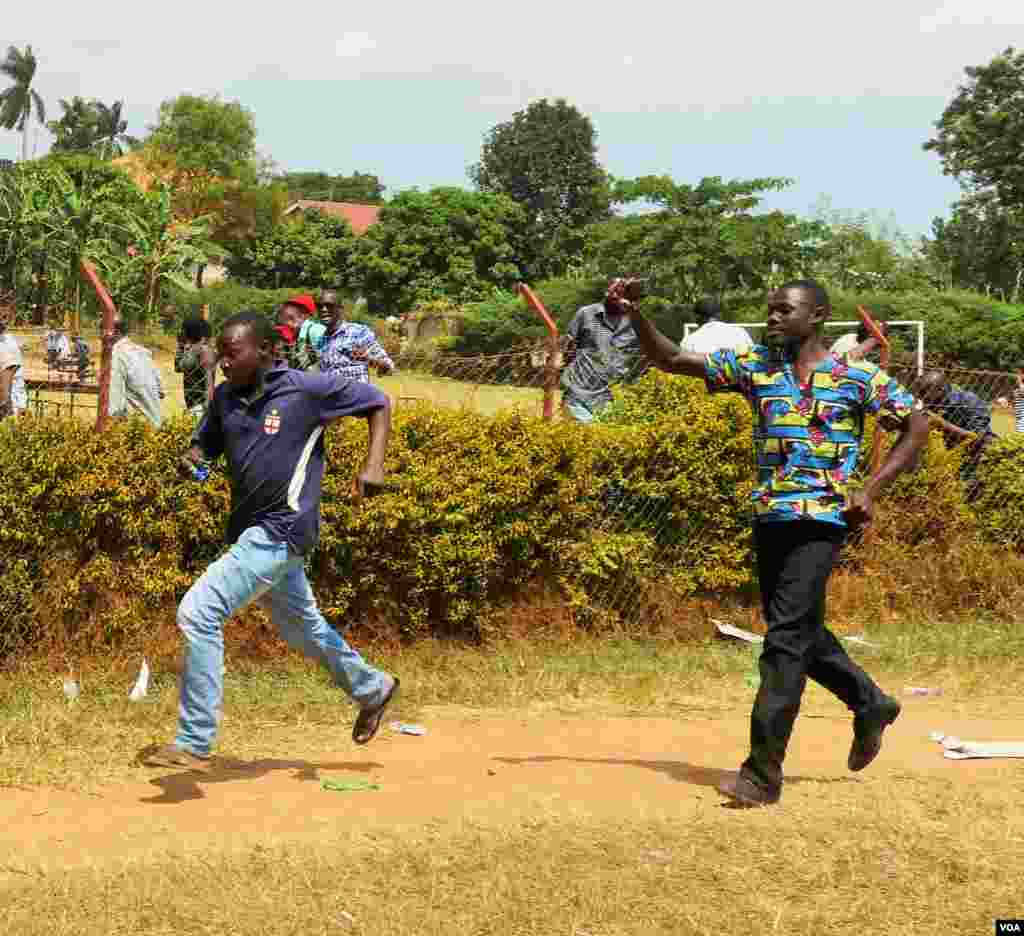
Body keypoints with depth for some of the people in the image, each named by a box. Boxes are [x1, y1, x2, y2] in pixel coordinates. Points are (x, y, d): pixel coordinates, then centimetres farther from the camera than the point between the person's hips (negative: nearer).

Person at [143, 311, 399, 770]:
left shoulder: (308, 388, -13)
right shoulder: (225, 397, 5)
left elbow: (378, 402, -3)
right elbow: (205, 442, 17)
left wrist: (373, 464, -15)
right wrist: (192, 458, -7)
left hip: (282, 529, -8)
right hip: (251, 531, 8)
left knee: (198, 613, -17)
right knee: (300, 625, 23)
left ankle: (193, 744, -10)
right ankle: (371, 688, 47)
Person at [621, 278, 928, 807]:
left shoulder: (859, 378, -2)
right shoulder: (754, 366, 8)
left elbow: (917, 426, 4)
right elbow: (670, 359, 7)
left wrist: (872, 489, -6)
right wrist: (633, 314, -8)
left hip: (821, 520, -6)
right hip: (769, 518, 6)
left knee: (786, 638, -11)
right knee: (800, 631, 17)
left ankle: (763, 772, -9)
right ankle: (870, 705, 41)